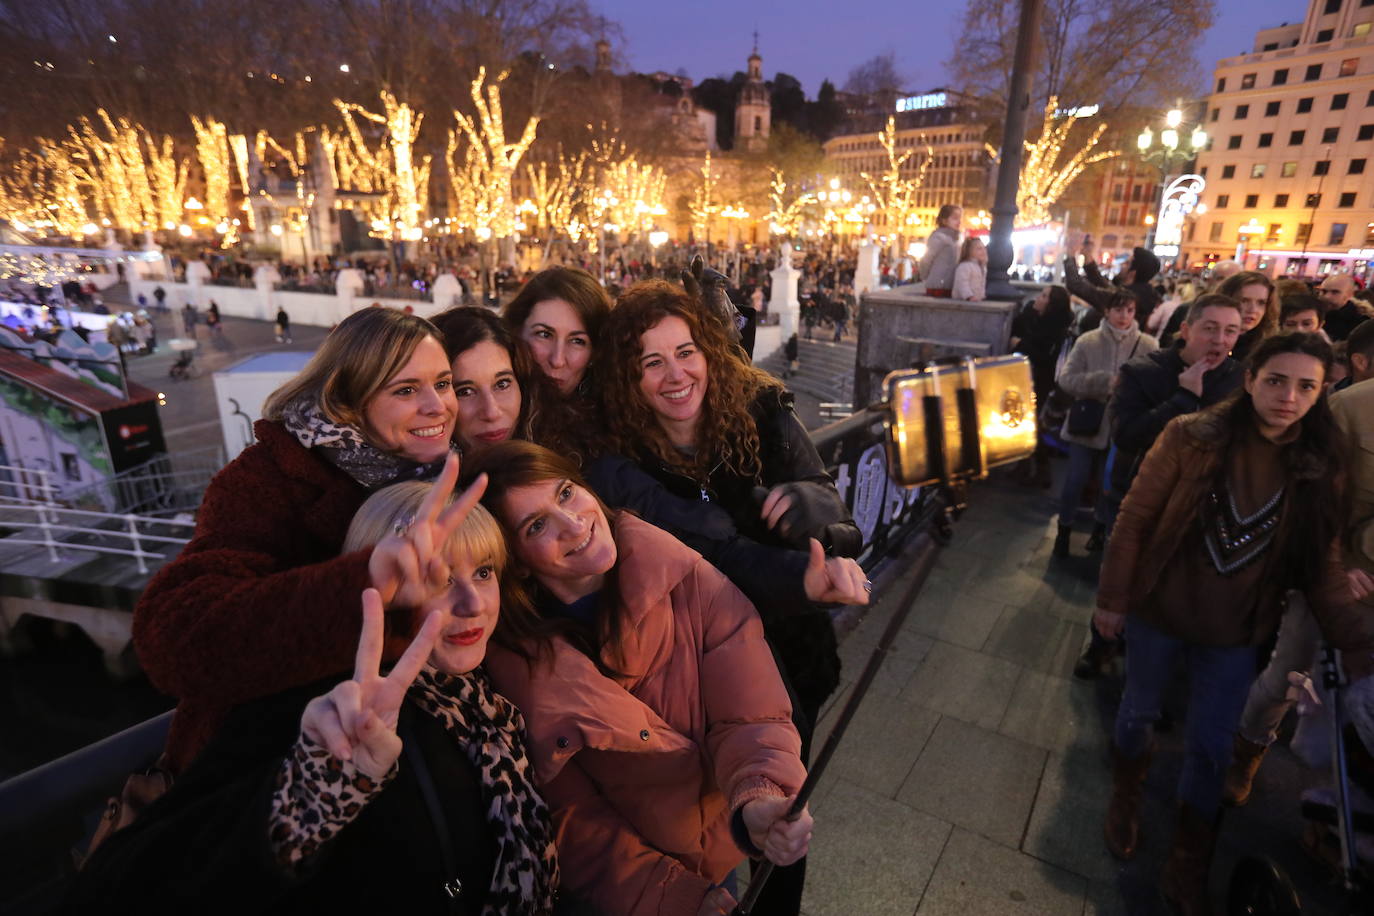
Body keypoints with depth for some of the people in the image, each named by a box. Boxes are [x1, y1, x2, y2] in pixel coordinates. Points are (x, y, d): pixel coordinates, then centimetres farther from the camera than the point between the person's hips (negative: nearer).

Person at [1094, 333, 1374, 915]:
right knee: (1139, 713, 17)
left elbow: (1322, 567, -1)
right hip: (1158, 614, -2)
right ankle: (1125, 800, 47)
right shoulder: (1191, 438, -15)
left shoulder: (1319, 467, -6)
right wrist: (1112, 599, -9)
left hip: (1236, 633, 2)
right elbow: (1134, 519, -11)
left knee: (1211, 749, 13)